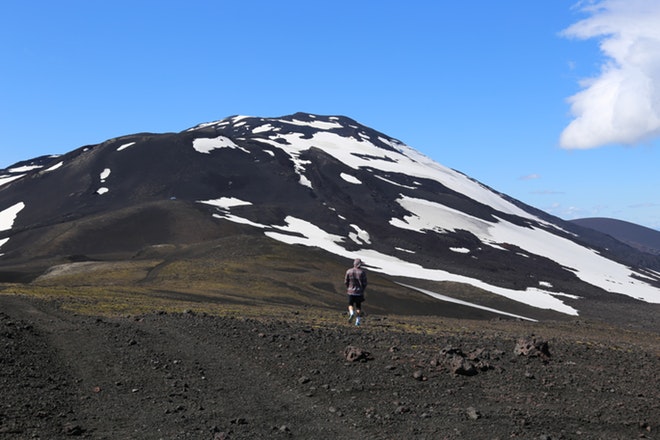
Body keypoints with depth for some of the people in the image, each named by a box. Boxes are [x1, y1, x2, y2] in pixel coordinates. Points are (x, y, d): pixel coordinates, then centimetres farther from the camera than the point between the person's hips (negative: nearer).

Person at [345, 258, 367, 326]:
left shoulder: (349, 271, -5)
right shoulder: (362, 272, -9)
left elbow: (346, 281, 0)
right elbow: (365, 283, -6)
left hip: (351, 291, 0)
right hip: (359, 292, 0)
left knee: (350, 304, 17)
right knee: (358, 306, 12)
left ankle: (351, 313, -14)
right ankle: (357, 321, 8)